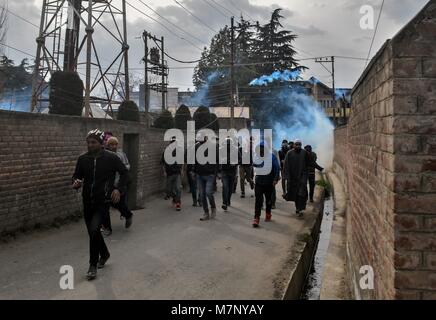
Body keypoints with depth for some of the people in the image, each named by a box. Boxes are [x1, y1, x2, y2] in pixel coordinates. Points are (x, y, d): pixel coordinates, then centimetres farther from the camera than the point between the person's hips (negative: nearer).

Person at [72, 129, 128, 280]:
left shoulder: (111, 158, -8)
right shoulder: (82, 159, 2)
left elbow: (124, 172, 2)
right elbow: (76, 176, 10)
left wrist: (118, 188, -9)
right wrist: (76, 183, -13)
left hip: (103, 201, -5)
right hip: (87, 200, 5)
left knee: (94, 229, -19)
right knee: (92, 231, 15)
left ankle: (93, 265, -2)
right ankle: (104, 253, 43)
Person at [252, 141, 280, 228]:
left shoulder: (271, 157, -10)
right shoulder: (256, 156, -1)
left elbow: (277, 168, -10)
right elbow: (253, 167, 11)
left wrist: (275, 179, -16)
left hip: (269, 183, -1)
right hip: (258, 182, 1)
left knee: (268, 199, 16)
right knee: (258, 200, -8)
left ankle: (268, 214, 37)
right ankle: (256, 218, -10)